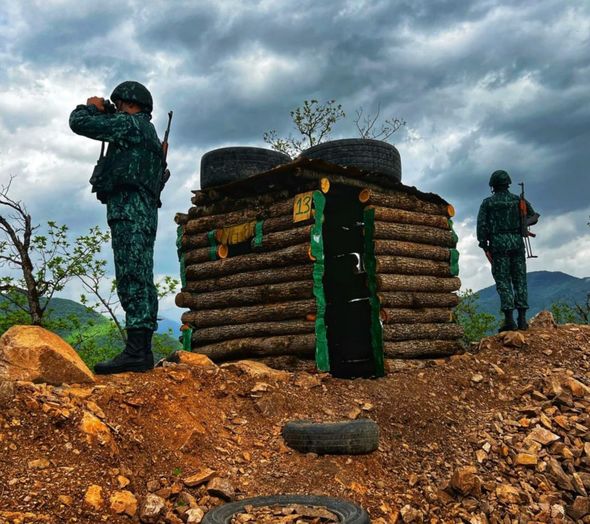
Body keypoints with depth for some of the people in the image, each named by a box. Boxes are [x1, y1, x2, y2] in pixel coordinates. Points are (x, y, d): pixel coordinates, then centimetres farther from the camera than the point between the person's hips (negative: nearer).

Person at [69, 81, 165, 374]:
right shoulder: (148, 133, 30)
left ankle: (136, 351, -26)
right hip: (142, 211, 10)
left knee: (132, 276, -18)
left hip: (129, 207, -10)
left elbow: (79, 123, -2)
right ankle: (142, 350, 2)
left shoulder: (130, 123, 1)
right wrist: (105, 115, 32)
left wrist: (92, 107, 18)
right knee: (138, 278, 4)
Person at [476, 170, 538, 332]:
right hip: (517, 243, 2)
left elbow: (481, 225, -4)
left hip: (498, 244, -2)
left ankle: (509, 320, -11)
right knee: (520, 280, 5)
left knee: (503, 282, -3)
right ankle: (522, 319, 0)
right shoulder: (518, 200, 9)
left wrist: (485, 248, -2)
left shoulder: (487, 203, 4)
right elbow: (533, 217, 9)